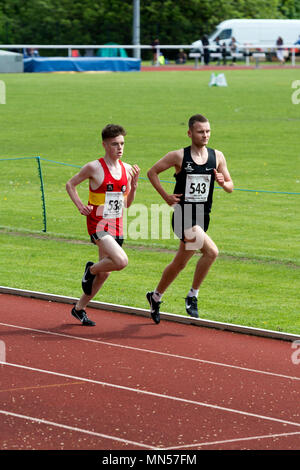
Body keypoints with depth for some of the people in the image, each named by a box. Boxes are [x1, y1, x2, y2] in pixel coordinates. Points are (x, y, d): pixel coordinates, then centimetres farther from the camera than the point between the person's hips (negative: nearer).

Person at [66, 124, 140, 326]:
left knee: (104, 273, 10)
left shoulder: (127, 169, 7)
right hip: (98, 224, -6)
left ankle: (79, 308, 27)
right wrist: (80, 205, -11)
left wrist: (134, 183, -3)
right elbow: (70, 184, 3)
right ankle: (91, 269, 5)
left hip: (116, 226, 6)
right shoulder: (94, 167, -10)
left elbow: (127, 203, 13)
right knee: (121, 261, -25)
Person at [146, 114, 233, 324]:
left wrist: (223, 182, -12)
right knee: (211, 251, -26)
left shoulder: (217, 157, 5)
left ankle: (156, 297, 35)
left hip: (203, 217, 5)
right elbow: (152, 172, 5)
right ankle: (193, 296, -13)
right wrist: (166, 196, -4)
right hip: (184, 216, -5)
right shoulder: (179, 156, -5)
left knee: (180, 263, 14)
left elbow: (230, 187, 11)